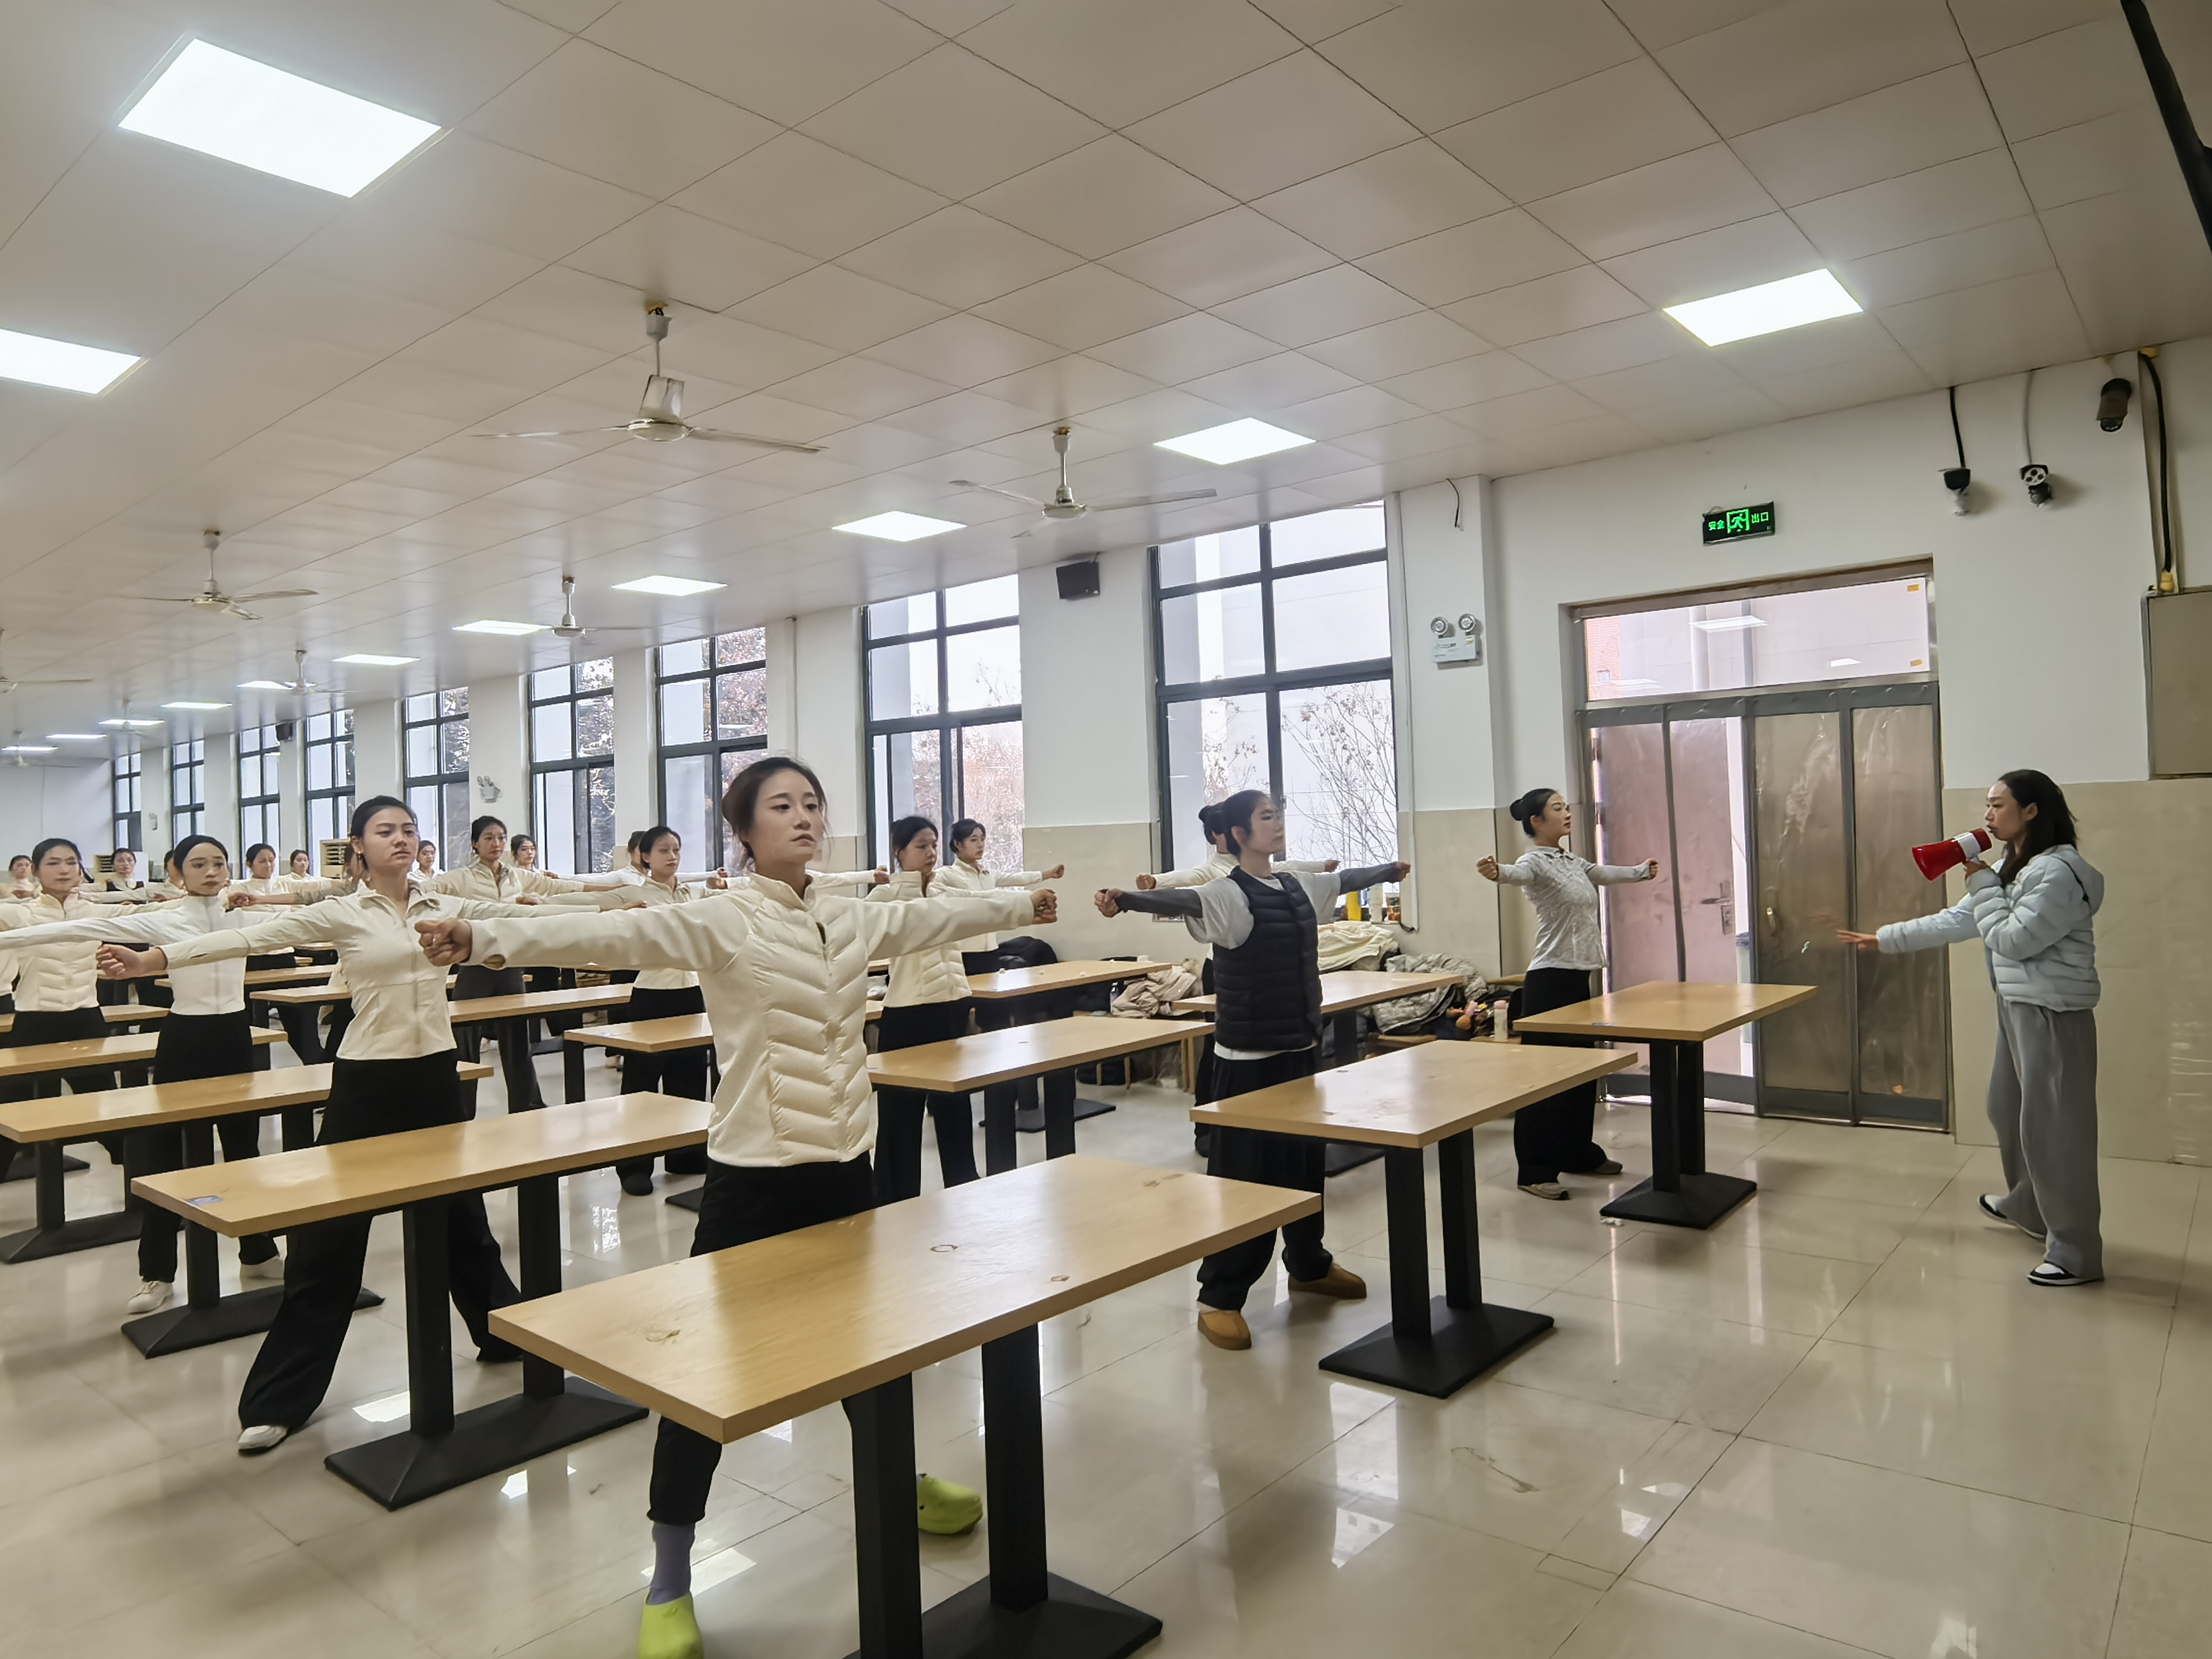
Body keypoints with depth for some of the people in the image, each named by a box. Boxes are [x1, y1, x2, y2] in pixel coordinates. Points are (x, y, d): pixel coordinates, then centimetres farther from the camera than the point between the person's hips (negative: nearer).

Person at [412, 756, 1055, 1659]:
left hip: (846, 1165, 6)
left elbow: (934, 916, 21)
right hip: (753, 1175, -5)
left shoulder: (856, 916, 5)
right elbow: (612, 933, -26)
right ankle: (669, 1584, 18)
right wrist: (482, 939, -40)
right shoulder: (719, 922, -13)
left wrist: (1022, 904, 33)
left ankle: (899, 1482, 47)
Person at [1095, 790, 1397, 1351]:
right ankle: (1219, 1298, 7)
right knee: (1245, 1174, -3)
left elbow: (1345, 879, 28)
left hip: (1301, 1048, 8)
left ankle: (1309, 1264, 39)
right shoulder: (1228, 895, -15)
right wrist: (1123, 900, -55)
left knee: (1307, 1161, 19)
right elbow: (1179, 900, -35)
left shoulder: (1299, 886, 8)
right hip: (1249, 1056, -8)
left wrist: (1391, 869, 46)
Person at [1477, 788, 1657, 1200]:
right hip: (1550, 979, -9)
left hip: (1578, 977, 9)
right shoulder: (1537, 862, -13)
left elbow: (1605, 874, 36)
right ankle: (1535, 1171, -2)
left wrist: (1643, 870, 55)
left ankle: (1580, 1152, 31)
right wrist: (1495, 871, -61)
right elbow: (1519, 873, -37)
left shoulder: (1573, 863, 15)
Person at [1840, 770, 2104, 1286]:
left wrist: (1981, 882, -13)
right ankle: (2028, 1204, 42)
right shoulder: (2011, 867, 13)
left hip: (2053, 1015, -10)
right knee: (2009, 1110, 21)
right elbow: (1956, 921, 16)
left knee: (2053, 1124, -4)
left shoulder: (2060, 872, -19)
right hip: (2017, 1008, 10)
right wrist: (1884, 938, 16)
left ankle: (2076, 1252, 6)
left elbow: (2010, 941, -21)